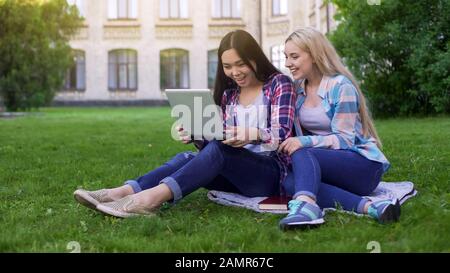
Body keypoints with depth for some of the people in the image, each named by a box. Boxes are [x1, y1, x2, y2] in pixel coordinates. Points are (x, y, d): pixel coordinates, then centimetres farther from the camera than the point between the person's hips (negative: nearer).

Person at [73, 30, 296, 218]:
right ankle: (124, 192, -40)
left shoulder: (279, 83, -1)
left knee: (218, 149, -32)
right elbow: (222, 139, 10)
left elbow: (281, 135, -13)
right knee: (187, 158, -22)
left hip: (272, 173, -5)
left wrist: (254, 135, -35)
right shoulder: (228, 94, 16)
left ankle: (153, 196, -48)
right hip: (238, 174, 5)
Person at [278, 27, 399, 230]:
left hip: (364, 165, -5)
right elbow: (298, 135, 14)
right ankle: (367, 206, -40)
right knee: (290, 182, -28)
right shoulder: (298, 88, 10)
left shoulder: (340, 86, -10)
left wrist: (305, 142, -29)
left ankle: (305, 206, -60)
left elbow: (344, 139, -15)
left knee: (301, 153, -32)